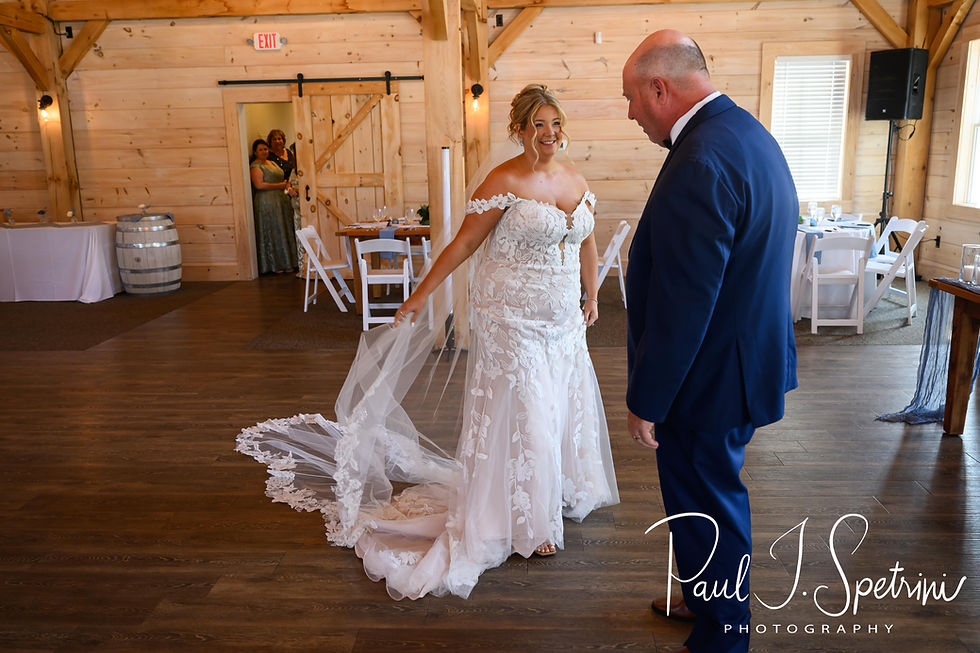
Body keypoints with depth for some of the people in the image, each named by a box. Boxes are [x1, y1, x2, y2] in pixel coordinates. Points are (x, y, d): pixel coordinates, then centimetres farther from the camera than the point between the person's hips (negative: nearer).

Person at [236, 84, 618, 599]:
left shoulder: (577, 181, 7)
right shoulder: (504, 181, -13)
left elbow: (587, 244, 18)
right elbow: (464, 243, -11)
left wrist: (591, 296, 21)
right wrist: (421, 294, -10)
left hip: (562, 317, 7)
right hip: (511, 316, -7)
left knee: (563, 405, 16)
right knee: (520, 413, 0)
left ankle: (561, 492, 38)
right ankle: (526, 523, 15)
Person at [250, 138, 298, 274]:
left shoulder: (272, 163, 19)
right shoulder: (255, 166, -7)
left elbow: (280, 179, 27)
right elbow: (259, 185, -18)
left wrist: (286, 186, 5)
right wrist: (280, 185, -14)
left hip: (281, 201, 8)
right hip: (266, 203, -8)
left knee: (285, 232, 8)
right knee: (272, 233, -4)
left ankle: (286, 262, 13)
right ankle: (274, 265, 2)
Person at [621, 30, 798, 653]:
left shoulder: (700, 163, -26)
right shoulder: (750, 133, 7)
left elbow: (682, 304, -27)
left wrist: (645, 401, -17)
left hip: (708, 378, -10)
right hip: (748, 361, 10)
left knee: (706, 510, 9)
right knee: (715, 497, 26)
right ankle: (707, 600, 48)